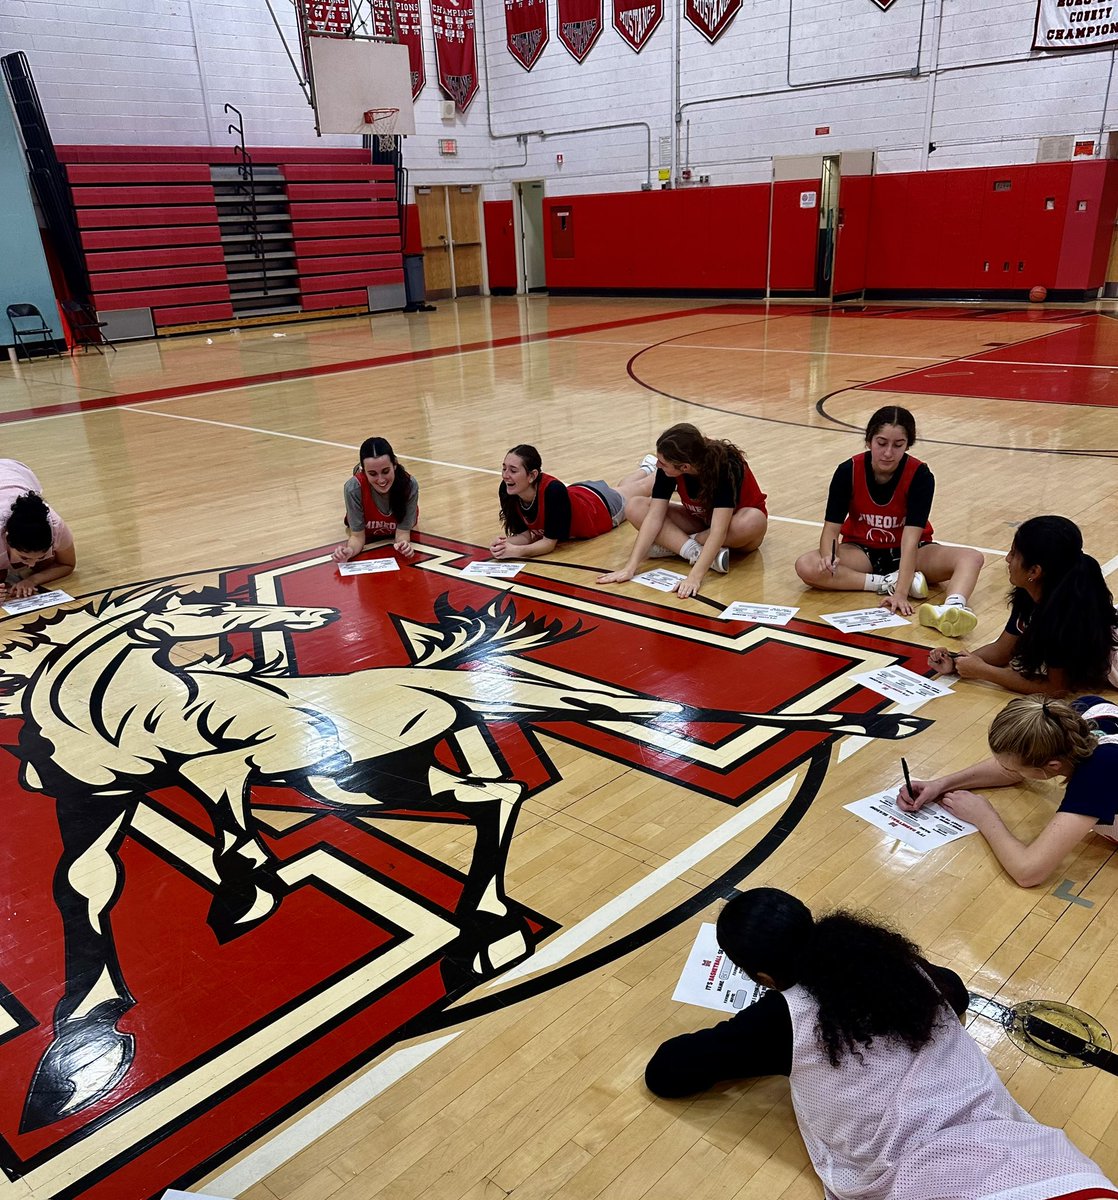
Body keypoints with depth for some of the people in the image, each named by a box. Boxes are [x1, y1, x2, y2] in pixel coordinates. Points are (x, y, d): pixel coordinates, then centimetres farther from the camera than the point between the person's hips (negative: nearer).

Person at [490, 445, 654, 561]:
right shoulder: (506, 490, -32)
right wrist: (506, 543, -45)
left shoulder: (553, 491, -49)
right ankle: (646, 468, 68)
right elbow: (526, 533, -24)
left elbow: (550, 542, -42)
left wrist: (516, 551, -57)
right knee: (621, 487, 38)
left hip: (604, 506, -4)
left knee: (640, 488, 30)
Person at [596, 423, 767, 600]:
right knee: (635, 507, -18)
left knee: (753, 521, -40)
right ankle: (697, 552, -28)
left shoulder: (726, 466, -35)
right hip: (701, 521, 4)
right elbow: (654, 516, -23)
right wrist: (631, 567, -31)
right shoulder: (668, 467, -23)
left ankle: (672, 545, -23)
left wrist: (694, 577, -52)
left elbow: (718, 530, -42)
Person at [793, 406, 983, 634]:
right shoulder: (848, 471, -16)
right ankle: (888, 582, -27)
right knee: (806, 566, -29)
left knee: (971, 558, -27)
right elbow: (831, 527, -15)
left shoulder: (920, 476, -20)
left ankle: (954, 607, -57)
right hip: (862, 551, 1)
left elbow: (911, 538, -28)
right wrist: (828, 557, -39)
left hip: (906, 553, 0)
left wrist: (901, 593, -39)